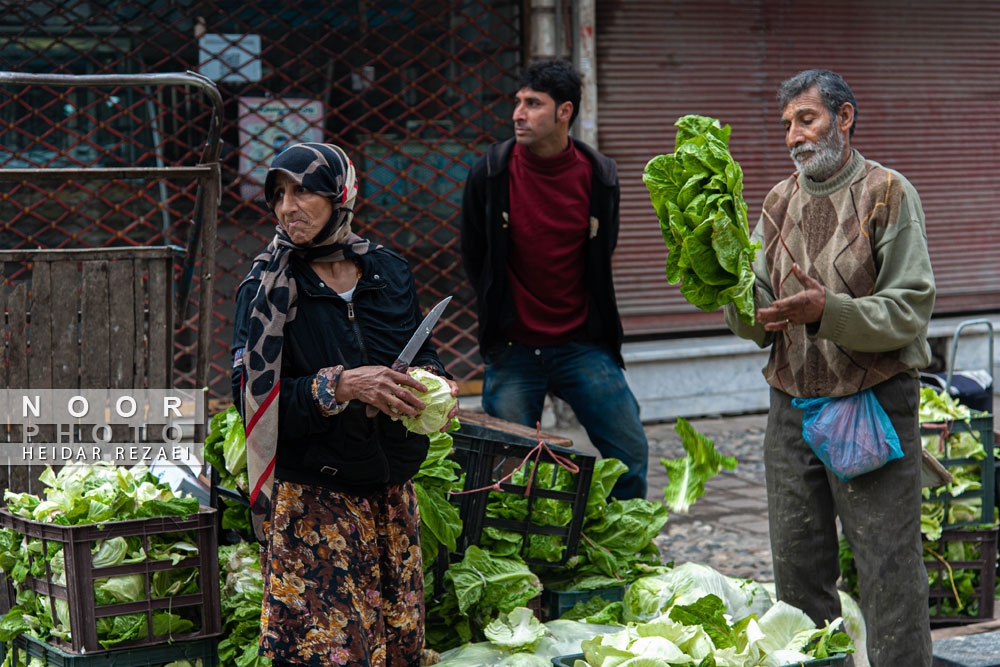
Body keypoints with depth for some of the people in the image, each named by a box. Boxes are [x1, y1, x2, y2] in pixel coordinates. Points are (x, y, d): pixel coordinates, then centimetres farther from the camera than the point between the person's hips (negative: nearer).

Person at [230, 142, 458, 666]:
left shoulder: (389, 272, 7)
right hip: (311, 500, -4)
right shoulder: (266, 289, -5)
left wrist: (433, 381, -2)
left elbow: (421, 350, 20)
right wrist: (339, 386, -23)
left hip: (392, 495, 4)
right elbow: (254, 397, -13)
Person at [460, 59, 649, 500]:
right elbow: (474, 260, 8)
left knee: (630, 454, -1)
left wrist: (592, 322, 9)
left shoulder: (598, 176, -2)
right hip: (512, 350, -1)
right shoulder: (489, 173, -5)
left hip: (582, 345, 1)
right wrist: (502, 316, 10)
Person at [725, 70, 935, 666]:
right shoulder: (780, 202, 13)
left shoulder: (889, 195, -3)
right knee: (799, 571, 11)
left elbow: (908, 311, -11)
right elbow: (761, 326, 10)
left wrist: (827, 312, -24)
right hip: (792, 407, 5)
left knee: (889, 572, -4)